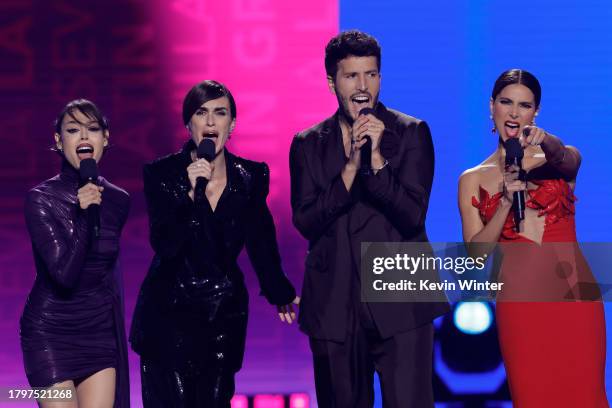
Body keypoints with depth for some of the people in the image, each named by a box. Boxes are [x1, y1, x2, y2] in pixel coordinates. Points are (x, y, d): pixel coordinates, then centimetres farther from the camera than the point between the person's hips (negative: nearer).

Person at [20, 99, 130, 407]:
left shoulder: (118, 200, 4)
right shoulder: (41, 199, -11)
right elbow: (64, 274, -19)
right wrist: (83, 214, -26)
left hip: (100, 332, 4)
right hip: (51, 333, -4)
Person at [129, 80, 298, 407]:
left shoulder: (251, 177, 0)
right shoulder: (161, 174, -8)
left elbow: (259, 241, 14)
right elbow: (164, 245, -17)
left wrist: (280, 292, 21)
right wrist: (191, 193, -27)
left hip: (224, 312, 3)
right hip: (170, 310, -3)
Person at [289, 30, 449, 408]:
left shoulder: (411, 133, 1)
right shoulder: (308, 145, 8)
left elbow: (413, 217, -7)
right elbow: (305, 222, -4)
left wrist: (377, 159, -18)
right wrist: (350, 166, -14)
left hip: (399, 306, -3)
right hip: (333, 307, 3)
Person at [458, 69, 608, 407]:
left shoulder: (554, 160, 8)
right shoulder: (473, 180, 7)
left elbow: (570, 160, -17)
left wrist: (549, 144, -39)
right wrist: (505, 204, -15)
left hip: (576, 299, 0)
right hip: (520, 303, 0)